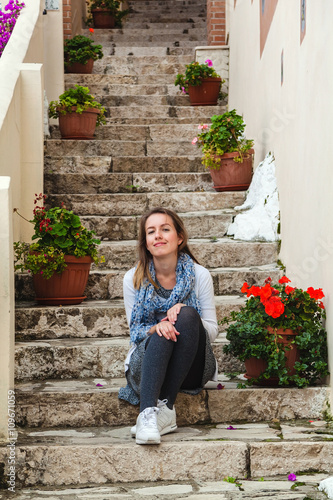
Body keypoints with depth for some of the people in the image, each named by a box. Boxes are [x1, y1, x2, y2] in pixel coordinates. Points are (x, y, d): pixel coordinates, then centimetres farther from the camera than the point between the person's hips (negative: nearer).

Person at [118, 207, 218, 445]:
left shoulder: (199, 275, -1)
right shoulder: (134, 279, 1)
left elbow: (212, 330, 0)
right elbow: (135, 332, 2)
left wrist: (184, 312, -21)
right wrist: (155, 328, -23)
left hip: (191, 369, 0)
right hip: (148, 366, 0)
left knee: (187, 316, -28)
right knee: (162, 333, -32)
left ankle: (166, 406, -34)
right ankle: (148, 413, -52)